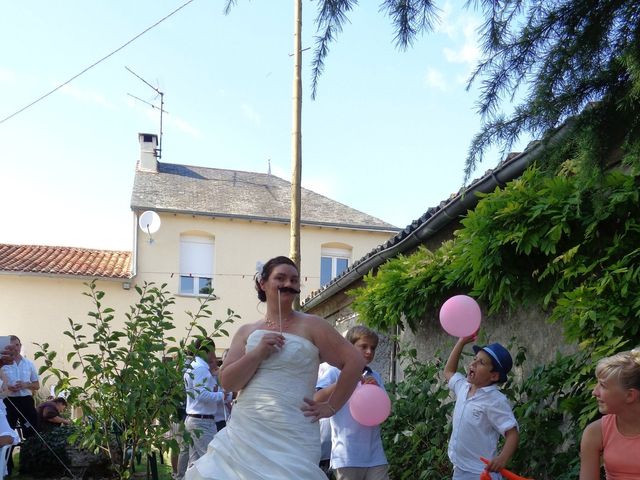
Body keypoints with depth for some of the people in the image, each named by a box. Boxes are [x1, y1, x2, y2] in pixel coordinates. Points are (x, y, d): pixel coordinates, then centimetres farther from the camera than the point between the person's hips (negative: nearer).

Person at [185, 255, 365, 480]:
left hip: (291, 437, -3)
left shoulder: (311, 326, 2)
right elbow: (227, 382, 3)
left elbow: (354, 361, -1)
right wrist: (257, 353, -10)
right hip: (245, 432, 3)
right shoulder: (247, 331, 11)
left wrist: (331, 407, -2)